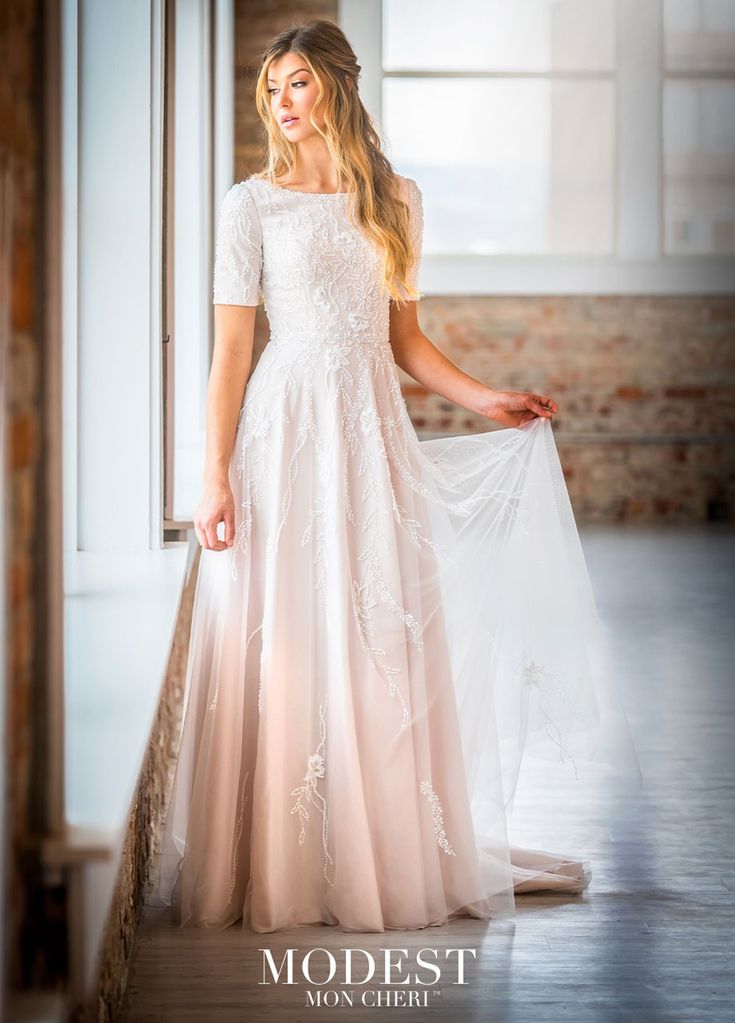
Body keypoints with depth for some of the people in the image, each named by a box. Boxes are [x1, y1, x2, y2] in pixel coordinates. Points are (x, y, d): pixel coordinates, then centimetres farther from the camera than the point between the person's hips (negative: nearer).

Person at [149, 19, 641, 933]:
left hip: (375, 435, 3)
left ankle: (393, 853, 16)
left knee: (389, 644, 4)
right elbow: (231, 348, -3)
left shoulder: (396, 200, 11)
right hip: (287, 432, -3)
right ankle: (282, 867, 8)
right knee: (286, 645, -3)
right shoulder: (252, 204, 1)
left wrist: (485, 400, 5)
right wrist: (216, 473, -9)